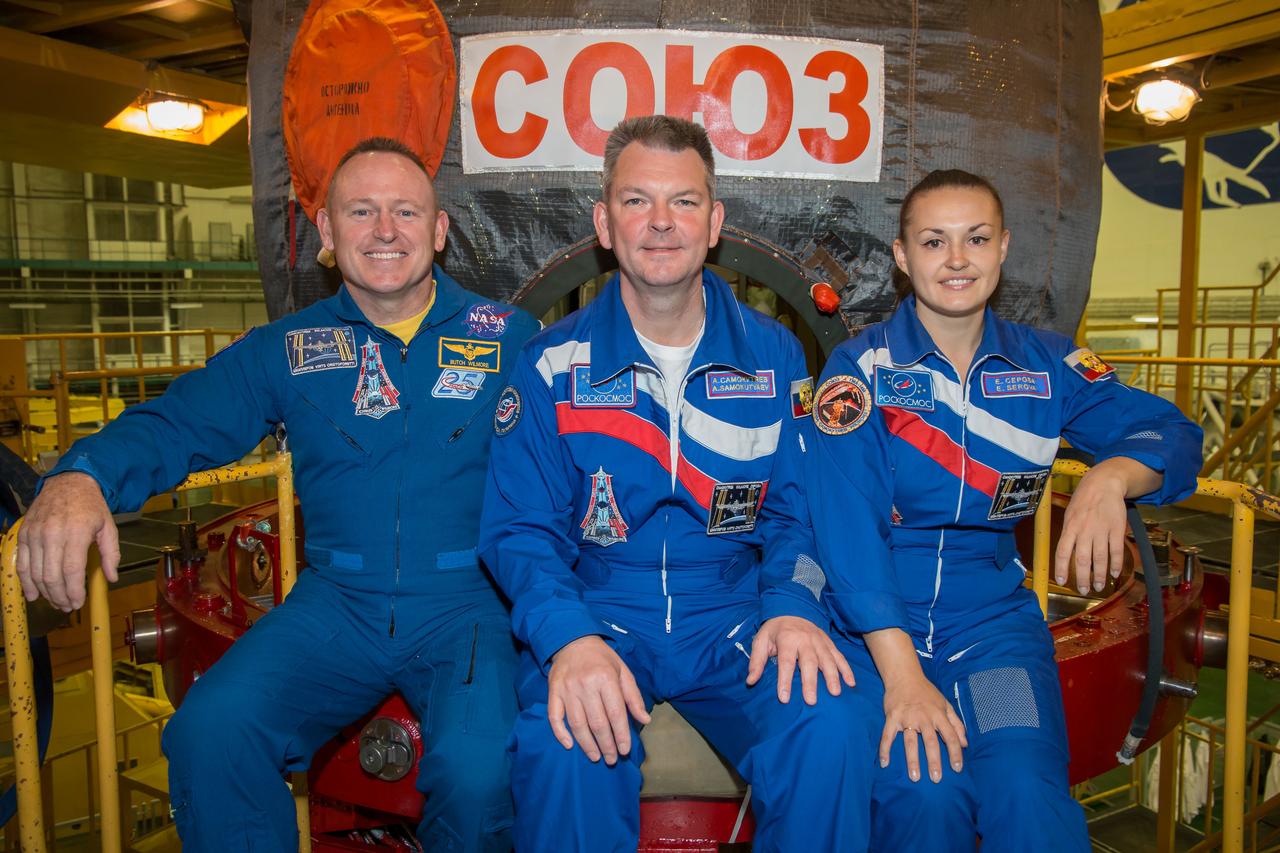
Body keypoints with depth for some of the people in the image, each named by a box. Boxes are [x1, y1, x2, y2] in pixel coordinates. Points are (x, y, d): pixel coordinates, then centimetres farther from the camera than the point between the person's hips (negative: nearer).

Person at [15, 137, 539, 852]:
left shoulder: (511, 338, 5)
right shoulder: (288, 350, 11)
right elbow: (178, 423, 5)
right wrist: (81, 477, -15)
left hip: (469, 607, -2)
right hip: (338, 604, 2)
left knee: (478, 768, -26)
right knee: (209, 733, -21)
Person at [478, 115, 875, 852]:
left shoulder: (775, 355, 5)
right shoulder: (552, 364, 0)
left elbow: (797, 512, 5)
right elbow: (518, 529, -4)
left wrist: (794, 606, -16)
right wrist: (568, 638, -23)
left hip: (734, 621, 1)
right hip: (594, 618, -1)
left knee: (827, 731, -27)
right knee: (565, 748, -31)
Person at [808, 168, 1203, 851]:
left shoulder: (1047, 365, 8)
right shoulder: (859, 368, -4)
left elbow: (1172, 433, 7)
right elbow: (847, 524, -13)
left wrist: (1110, 476, -18)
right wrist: (901, 673, -22)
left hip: (994, 615, 3)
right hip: (874, 615, -2)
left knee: (1027, 789, -22)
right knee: (924, 794, -23)